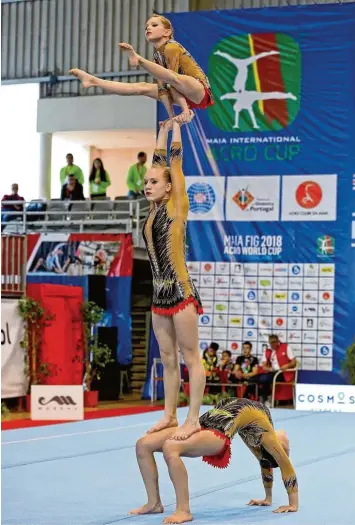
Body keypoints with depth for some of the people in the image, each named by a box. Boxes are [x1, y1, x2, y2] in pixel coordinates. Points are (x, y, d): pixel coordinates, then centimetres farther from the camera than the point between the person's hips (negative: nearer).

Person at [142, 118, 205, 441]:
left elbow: (176, 163, -4)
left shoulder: (176, 206, -6)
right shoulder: (155, 209, 11)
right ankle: (170, 415, 17)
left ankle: (193, 420, -1)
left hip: (181, 291, -7)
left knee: (190, 357, -2)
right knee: (168, 359, 11)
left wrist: (176, 126, 5)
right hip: (160, 293, 7)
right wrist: (163, 130, 25)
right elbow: (159, 162, 18)